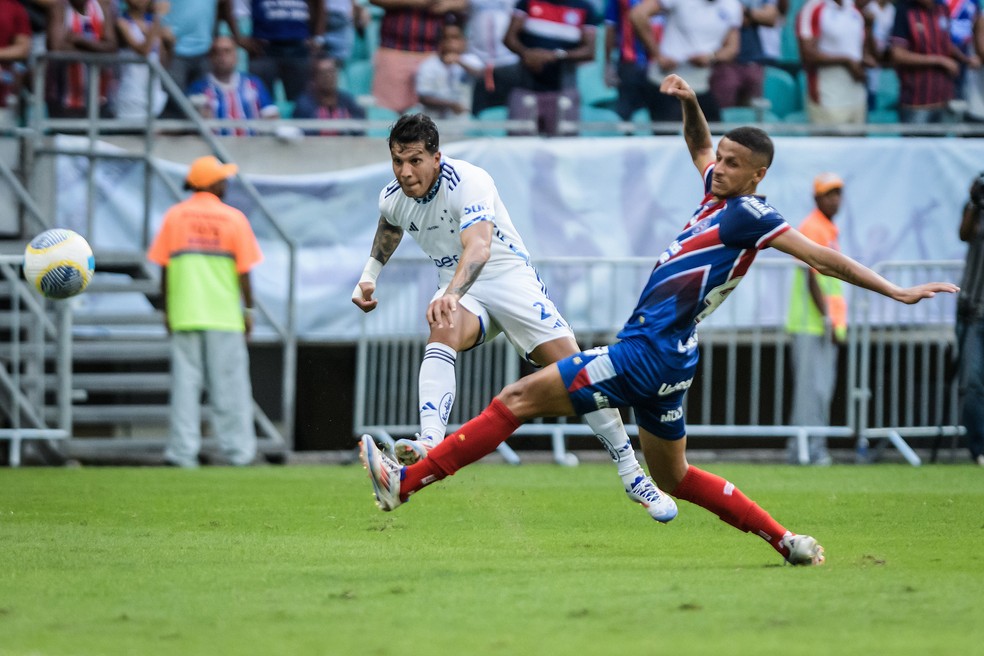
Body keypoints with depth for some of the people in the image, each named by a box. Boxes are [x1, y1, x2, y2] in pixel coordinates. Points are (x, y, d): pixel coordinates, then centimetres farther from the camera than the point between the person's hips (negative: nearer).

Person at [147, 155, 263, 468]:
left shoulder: (174, 217, 3)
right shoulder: (233, 219, -1)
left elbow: (164, 269, 3)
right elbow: (243, 270, -1)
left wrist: (167, 311, 10)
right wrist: (248, 310, 7)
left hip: (183, 314, 1)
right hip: (225, 314, -1)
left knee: (185, 383, 2)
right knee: (229, 384, 2)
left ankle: (183, 449, -4)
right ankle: (238, 451, 2)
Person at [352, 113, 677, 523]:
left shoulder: (470, 182, -26)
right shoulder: (393, 198, -4)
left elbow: (478, 247, -44)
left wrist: (451, 293, -61)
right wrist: (368, 277, 13)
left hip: (509, 278, -3)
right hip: (459, 292, 3)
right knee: (443, 331, -34)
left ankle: (632, 475, 2)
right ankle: (429, 443, -53)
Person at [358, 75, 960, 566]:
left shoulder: (750, 215, -10)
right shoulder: (719, 194, 15)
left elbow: (822, 257, -10)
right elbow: (700, 146, 34)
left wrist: (895, 291, -13)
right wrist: (689, 103, 16)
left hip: (648, 355, -10)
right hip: (662, 360, 10)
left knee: (520, 398, -11)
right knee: (675, 480, 22)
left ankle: (406, 482, -11)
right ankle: (789, 543, 22)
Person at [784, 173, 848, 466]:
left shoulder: (830, 230, 19)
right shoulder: (811, 229, -10)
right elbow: (812, 279, -16)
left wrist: (837, 321, 19)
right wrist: (827, 319, -19)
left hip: (826, 325, 9)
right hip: (810, 323, -9)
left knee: (822, 389, 8)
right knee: (811, 386, -11)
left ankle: (815, 449, 10)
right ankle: (806, 447, -11)